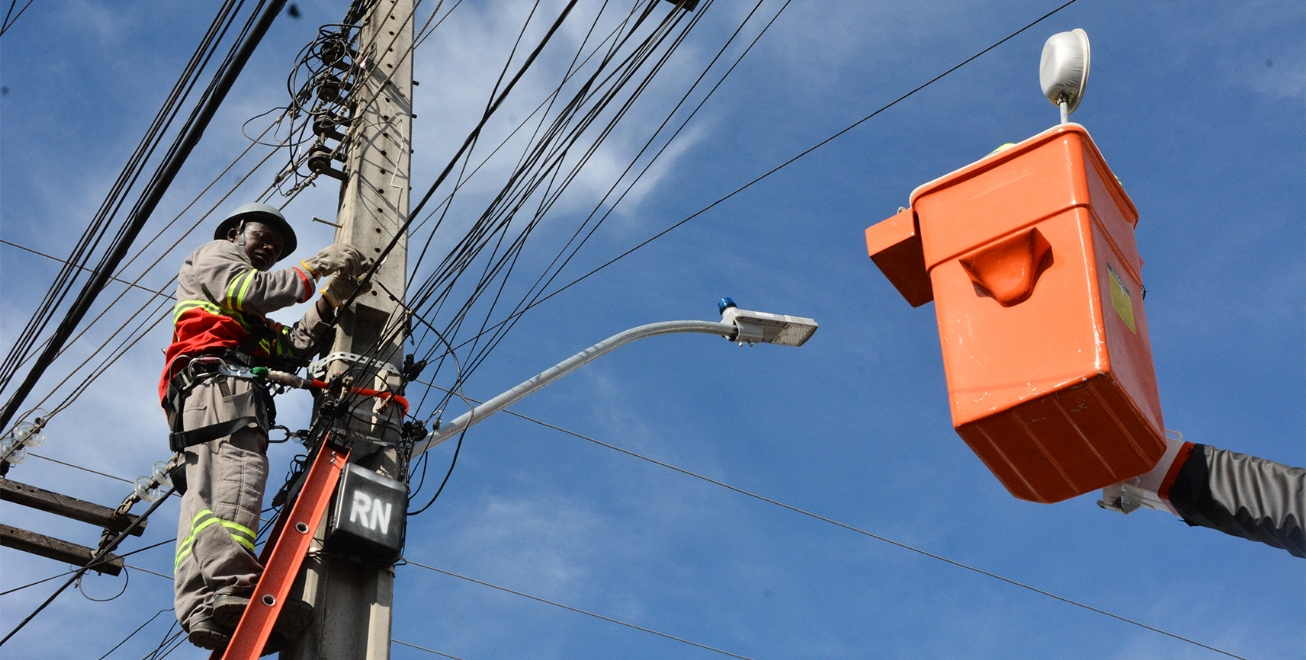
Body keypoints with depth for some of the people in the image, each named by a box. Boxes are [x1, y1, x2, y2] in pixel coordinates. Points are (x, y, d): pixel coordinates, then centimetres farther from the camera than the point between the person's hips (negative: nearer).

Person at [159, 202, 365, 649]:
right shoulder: (214, 255, 22)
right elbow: (253, 290, 1)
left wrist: (329, 301, 19)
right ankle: (228, 587, -50)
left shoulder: (254, 319, 44)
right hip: (217, 379, -9)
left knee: (206, 494, -11)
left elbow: (292, 346, 25)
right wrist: (313, 268, 10)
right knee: (236, 468, -30)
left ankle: (202, 610, -30)